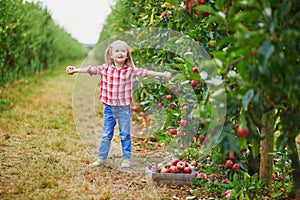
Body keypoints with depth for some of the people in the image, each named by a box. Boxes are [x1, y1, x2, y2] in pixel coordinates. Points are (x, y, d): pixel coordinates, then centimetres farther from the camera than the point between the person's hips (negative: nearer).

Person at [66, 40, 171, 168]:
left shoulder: (130, 70, -3)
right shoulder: (105, 69, -1)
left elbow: (145, 72, -1)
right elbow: (90, 69, -3)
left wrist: (162, 74, -2)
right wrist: (75, 70, -11)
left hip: (124, 108, -1)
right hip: (109, 107, 1)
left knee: (125, 135, 7)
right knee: (106, 135, 10)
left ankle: (126, 159, 17)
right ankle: (101, 158, 18)